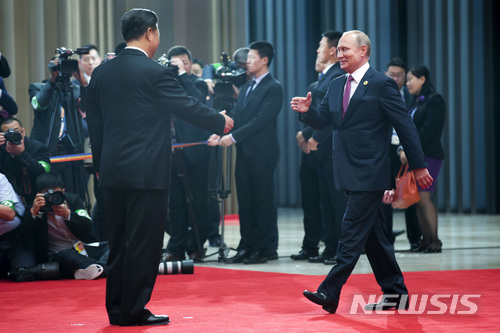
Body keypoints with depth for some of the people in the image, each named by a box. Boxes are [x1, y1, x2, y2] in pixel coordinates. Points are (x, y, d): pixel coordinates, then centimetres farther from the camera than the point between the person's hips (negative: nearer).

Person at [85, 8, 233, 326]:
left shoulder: (101, 73, 7)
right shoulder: (156, 73, -12)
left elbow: (94, 122, 12)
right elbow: (189, 107, -6)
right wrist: (221, 121, 10)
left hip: (113, 171, 7)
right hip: (147, 171, -7)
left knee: (119, 243, 13)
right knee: (143, 243, 0)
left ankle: (117, 309, 17)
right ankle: (133, 311, 2)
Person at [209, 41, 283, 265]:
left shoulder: (273, 88, -8)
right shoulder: (246, 87, 18)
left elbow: (260, 120, -17)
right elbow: (236, 116, 14)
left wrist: (233, 137, -19)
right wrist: (221, 134, -4)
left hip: (262, 154, -8)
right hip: (244, 153, 8)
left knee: (263, 202, -2)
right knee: (245, 202, 9)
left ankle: (265, 248, 3)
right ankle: (247, 247, 14)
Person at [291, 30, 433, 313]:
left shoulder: (381, 84, -9)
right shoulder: (337, 86, 14)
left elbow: (406, 127, -8)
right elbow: (322, 120, 14)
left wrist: (419, 166, -7)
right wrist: (307, 110, -9)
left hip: (370, 173, -8)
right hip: (350, 173, 8)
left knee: (352, 232, -10)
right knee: (373, 235, 12)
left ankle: (330, 293, -13)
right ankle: (395, 292, 19)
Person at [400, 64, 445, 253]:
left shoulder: (434, 100, -7)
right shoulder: (416, 102, 19)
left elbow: (429, 130, -15)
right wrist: (403, 149, -1)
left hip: (429, 156, -8)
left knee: (423, 198, -13)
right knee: (418, 199, 3)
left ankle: (434, 240, -9)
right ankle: (425, 240, 6)